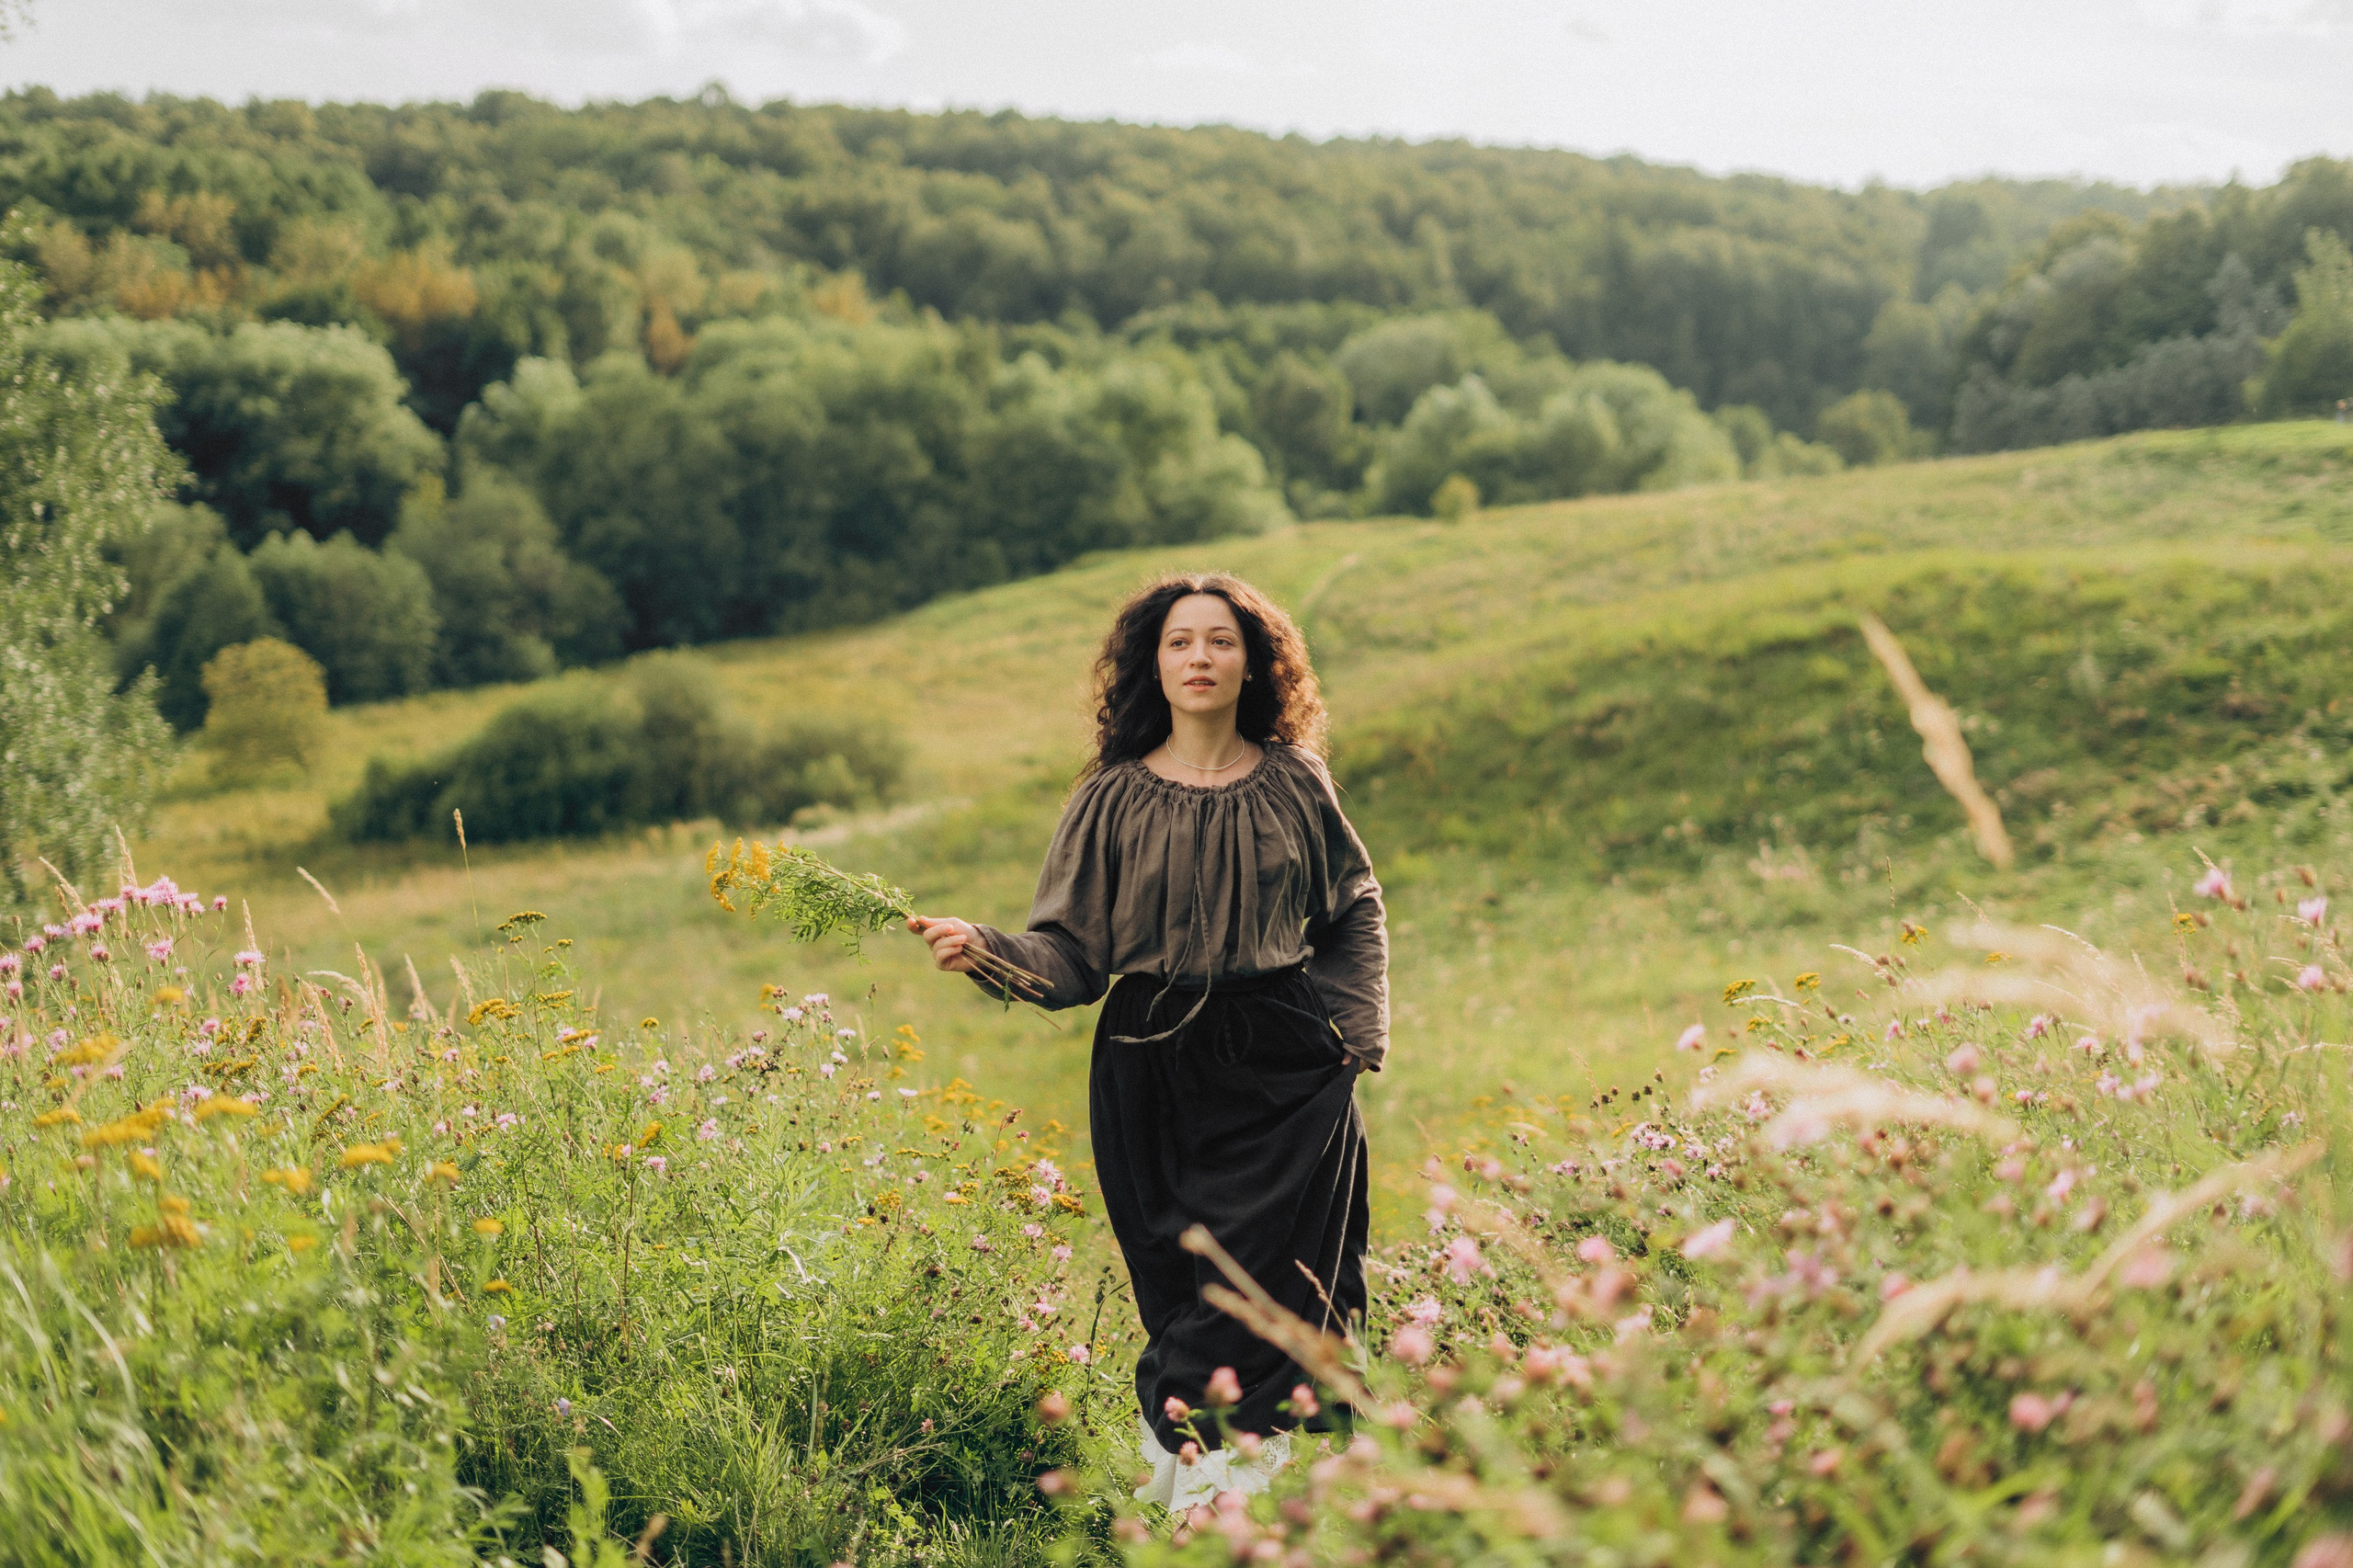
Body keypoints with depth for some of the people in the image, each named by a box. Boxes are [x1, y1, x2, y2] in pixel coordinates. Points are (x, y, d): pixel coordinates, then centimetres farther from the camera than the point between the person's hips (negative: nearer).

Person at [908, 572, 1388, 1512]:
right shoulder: (1113, 799, 2)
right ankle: (1190, 1471, 11)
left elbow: (1356, 911, 17)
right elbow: (1071, 952, -1)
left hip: (1286, 1072, 1)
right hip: (1154, 1073, -1)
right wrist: (985, 949, -19)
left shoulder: (1293, 782, 5)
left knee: (1277, 1276, -4)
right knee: (1179, 1281, 1)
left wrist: (1356, 1029, 7)